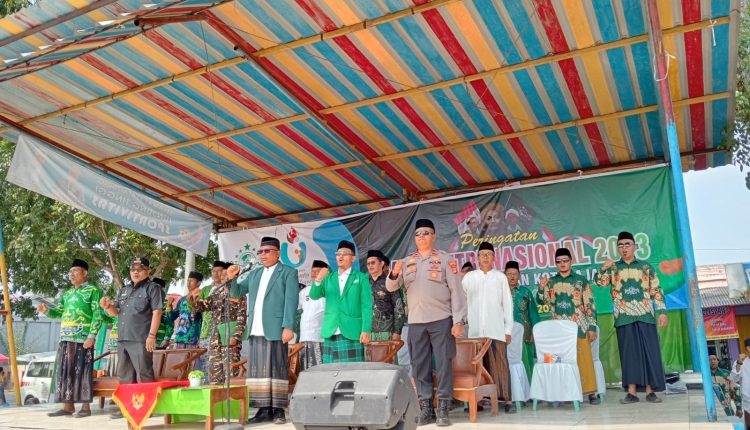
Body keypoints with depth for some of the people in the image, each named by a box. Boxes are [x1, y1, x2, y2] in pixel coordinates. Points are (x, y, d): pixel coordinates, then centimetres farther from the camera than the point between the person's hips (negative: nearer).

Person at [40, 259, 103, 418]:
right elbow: (59, 312, 21)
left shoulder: (93, 291, 0)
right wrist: (46, 311, -1)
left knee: (82, 371, -5)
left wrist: (92, 336, -16)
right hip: (65, 338, 7)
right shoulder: (67, 294, 21)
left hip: (83, 338, -7)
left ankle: (86, 407, 2)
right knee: (64, 371, 7)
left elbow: (98, 315, -8)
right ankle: (68, 406, 15)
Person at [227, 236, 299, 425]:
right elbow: (237, 293, 23)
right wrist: (232, 279, 3)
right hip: (256, 330, 6)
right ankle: (264, 409, 11)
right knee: (258, 369, 5)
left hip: (276, 329, -6)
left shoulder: (288, 272, 1)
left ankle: (278, 410, 5)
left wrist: (288, 326, -16)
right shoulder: (254, 274, 20)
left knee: (277, 369, -1)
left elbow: (291, 301, -7)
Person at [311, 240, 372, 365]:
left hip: (352, 332, -3)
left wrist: (366, 330, -11)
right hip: (330, 332, 3)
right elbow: (314, 296, 4)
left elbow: (366, 306, -1)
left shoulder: (361, 278, 6)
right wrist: (318, 280, -15)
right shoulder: (328, 278, 15)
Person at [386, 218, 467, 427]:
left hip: (441, 320, -3)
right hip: (416, 321, 4)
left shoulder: (445, 259, 0)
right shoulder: (407, 262, 11)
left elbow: (456, 290, -4)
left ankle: (443, 409, 7)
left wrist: (458, 320, -11)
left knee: (443, 364, -1)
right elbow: (391, 288, 8)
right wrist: (394, 274, -15)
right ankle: (425, 408, 16)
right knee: (419, 365, 7)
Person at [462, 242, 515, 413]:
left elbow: (507, 304, 7)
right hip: (475, 330, 1)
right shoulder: (469, 277, 9)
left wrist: (508, 329, 3)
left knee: (500, 364, -3)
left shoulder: (500, 277, 7)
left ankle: (507, 399, 1)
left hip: (496, 329, -1)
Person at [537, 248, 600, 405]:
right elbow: (543, 301, 6)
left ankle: (591, 392, 5)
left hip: (579, 327, -2)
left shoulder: (581, 280, 3)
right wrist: (541, 288, -13)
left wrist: (592, 327, -4)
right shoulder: (550, 282, 11)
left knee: (584, 359, -2)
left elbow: (589, 305, 2)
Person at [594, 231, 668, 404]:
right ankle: (632, 392, 4)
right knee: (629, 353, 1)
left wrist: (662, 311, -2)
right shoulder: (613, 268, 10)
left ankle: (650, 391, 7)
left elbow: (657, 291, 7)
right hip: (624, 317, 0)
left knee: (649, 351, 0)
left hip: (645, 315, 0)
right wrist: (604, 268, -23)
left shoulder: (646, 267, 9)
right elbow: (599, 282, -5)